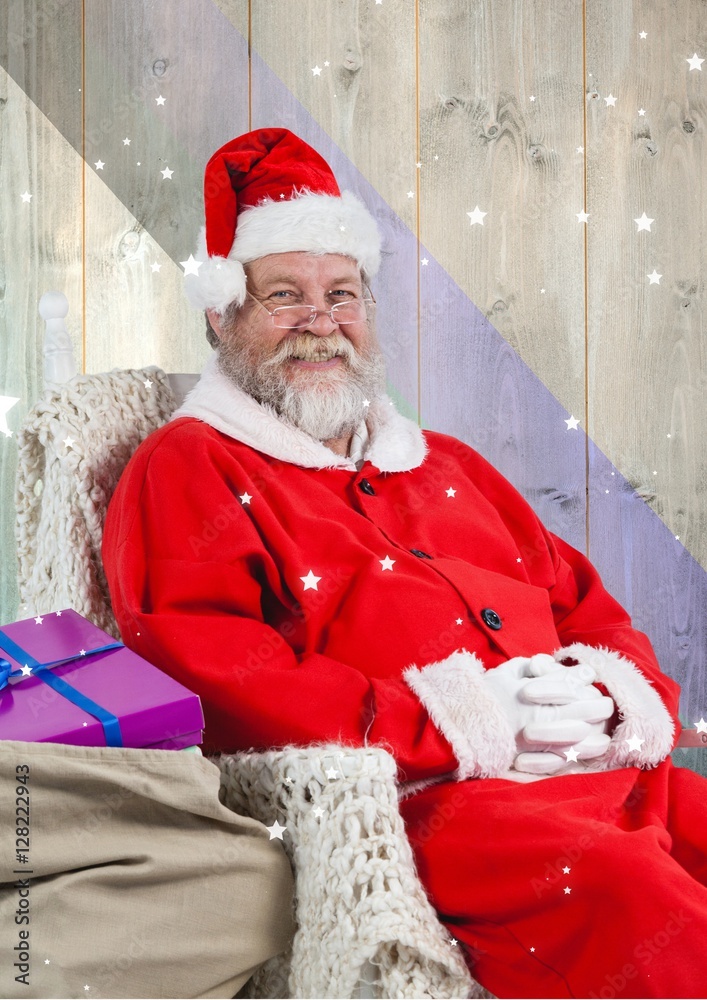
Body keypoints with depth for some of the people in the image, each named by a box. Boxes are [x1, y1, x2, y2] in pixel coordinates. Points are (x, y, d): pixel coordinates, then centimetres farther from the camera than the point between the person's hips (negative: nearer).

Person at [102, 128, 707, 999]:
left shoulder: (445, 465, 30)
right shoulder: (185, 470, 9)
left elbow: (589, 605, 27)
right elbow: (202, 675, -8)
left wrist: (618, 694, 1)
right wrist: (452, 724, -14)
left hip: (606, 768, 7)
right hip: (417, 796, -7)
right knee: (623, 890, -34)